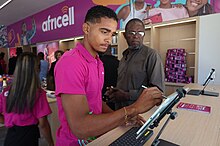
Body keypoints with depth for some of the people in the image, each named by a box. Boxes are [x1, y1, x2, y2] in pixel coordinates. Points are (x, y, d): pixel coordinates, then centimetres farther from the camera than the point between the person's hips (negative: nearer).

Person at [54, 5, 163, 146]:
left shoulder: (98, 62, 5)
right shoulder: (70, 63, -23)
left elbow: (96, 101, 8)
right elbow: (79, 128, -28)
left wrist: (122, 117, -5)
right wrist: (133, 109, -28)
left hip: (97, 134, 7)